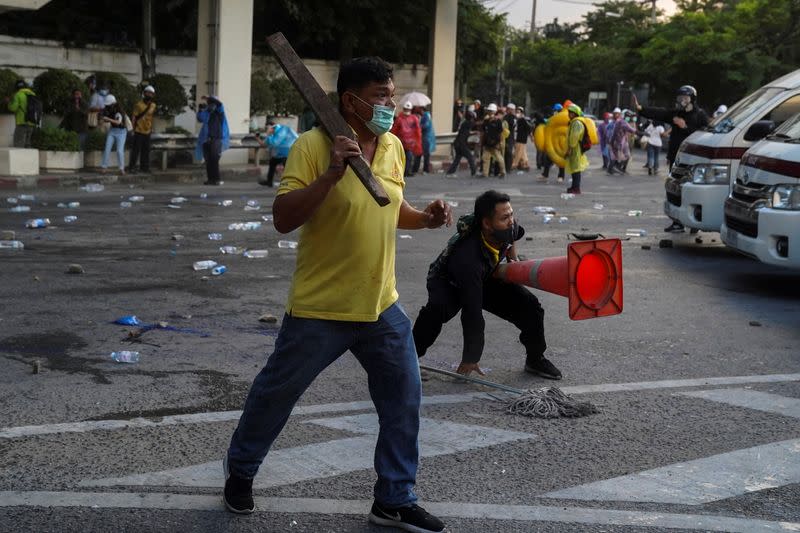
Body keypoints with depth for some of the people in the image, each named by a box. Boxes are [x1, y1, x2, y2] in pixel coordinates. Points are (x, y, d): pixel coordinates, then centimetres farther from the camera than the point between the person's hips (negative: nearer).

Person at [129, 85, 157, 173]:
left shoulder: (153, 105, 8)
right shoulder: (139, 104, -7)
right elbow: (133, 117, -7)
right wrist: (133, 129, -11)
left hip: (147, 131, 5)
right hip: (138, 131, -5)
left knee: (146, 150, 7)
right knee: (136, 149, -4)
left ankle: (144, 167, 14)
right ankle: (132, 166, 3)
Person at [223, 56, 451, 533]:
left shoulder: (395, 147, 5)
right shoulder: (313, 145, -15)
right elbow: (283, 220, -22)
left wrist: (426, 218, 0)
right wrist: (331, 175, -31)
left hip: (382, 307, 6)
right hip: (320, 310, -5)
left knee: (404, 401, 6)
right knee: (276, 394, 11)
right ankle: (241, 471, 36)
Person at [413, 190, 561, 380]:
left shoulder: (509, 228, -25)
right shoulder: (468, 258, -43)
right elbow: (472, 313, -39)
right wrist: (470, 358, -34)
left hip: (487, 278, 6)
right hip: (447, 283, -6)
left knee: (529, 306, -9)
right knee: (438, 308, -38)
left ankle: (535, 359, 15)